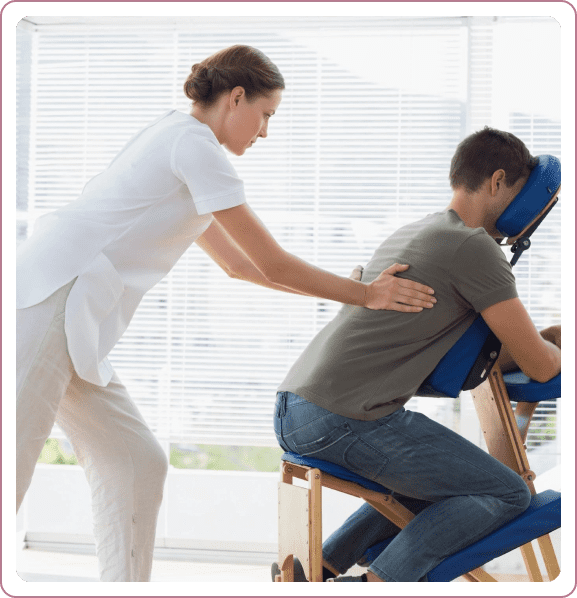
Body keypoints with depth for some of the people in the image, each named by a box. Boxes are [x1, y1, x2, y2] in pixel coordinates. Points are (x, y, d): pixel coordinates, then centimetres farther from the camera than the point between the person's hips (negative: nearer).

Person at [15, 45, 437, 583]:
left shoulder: (172, 137, 24)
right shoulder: (195, 143, -6)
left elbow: (237, 263, 30)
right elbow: (273, 265, -4)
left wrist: (348, 290, 30)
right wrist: (365, 295, 7)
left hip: (65, 311, 10)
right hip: (46, 299, -10)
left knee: (136, 467, 6)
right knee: (10, 474, -12)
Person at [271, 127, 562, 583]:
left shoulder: (411, 234, 23)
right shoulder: (473, 246, -6)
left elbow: (460, 358, 30)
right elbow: (540, 366, -3)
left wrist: (546, 337, 25)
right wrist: (557, 349, 20)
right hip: (345, 420, -10)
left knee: (438, 485, 29)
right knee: (509, 495, 0)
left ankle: (321, 568, 17)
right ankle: (378, 583, -9)